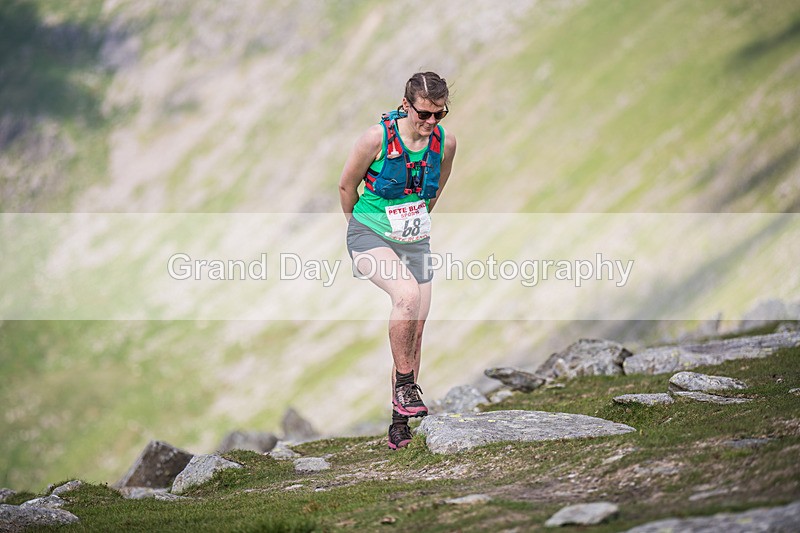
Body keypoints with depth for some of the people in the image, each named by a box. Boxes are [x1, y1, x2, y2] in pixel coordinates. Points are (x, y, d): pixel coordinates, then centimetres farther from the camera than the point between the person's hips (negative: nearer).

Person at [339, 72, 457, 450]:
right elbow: (346, 186, -2)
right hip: (370, 234, -5)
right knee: (408, 293, -32)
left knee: (415, 330, 4)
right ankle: (404, 385, -15)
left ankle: (400, 419, 17)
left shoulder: (445, 141, -5)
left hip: (414, 240, 5)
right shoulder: (378, 138, -18)